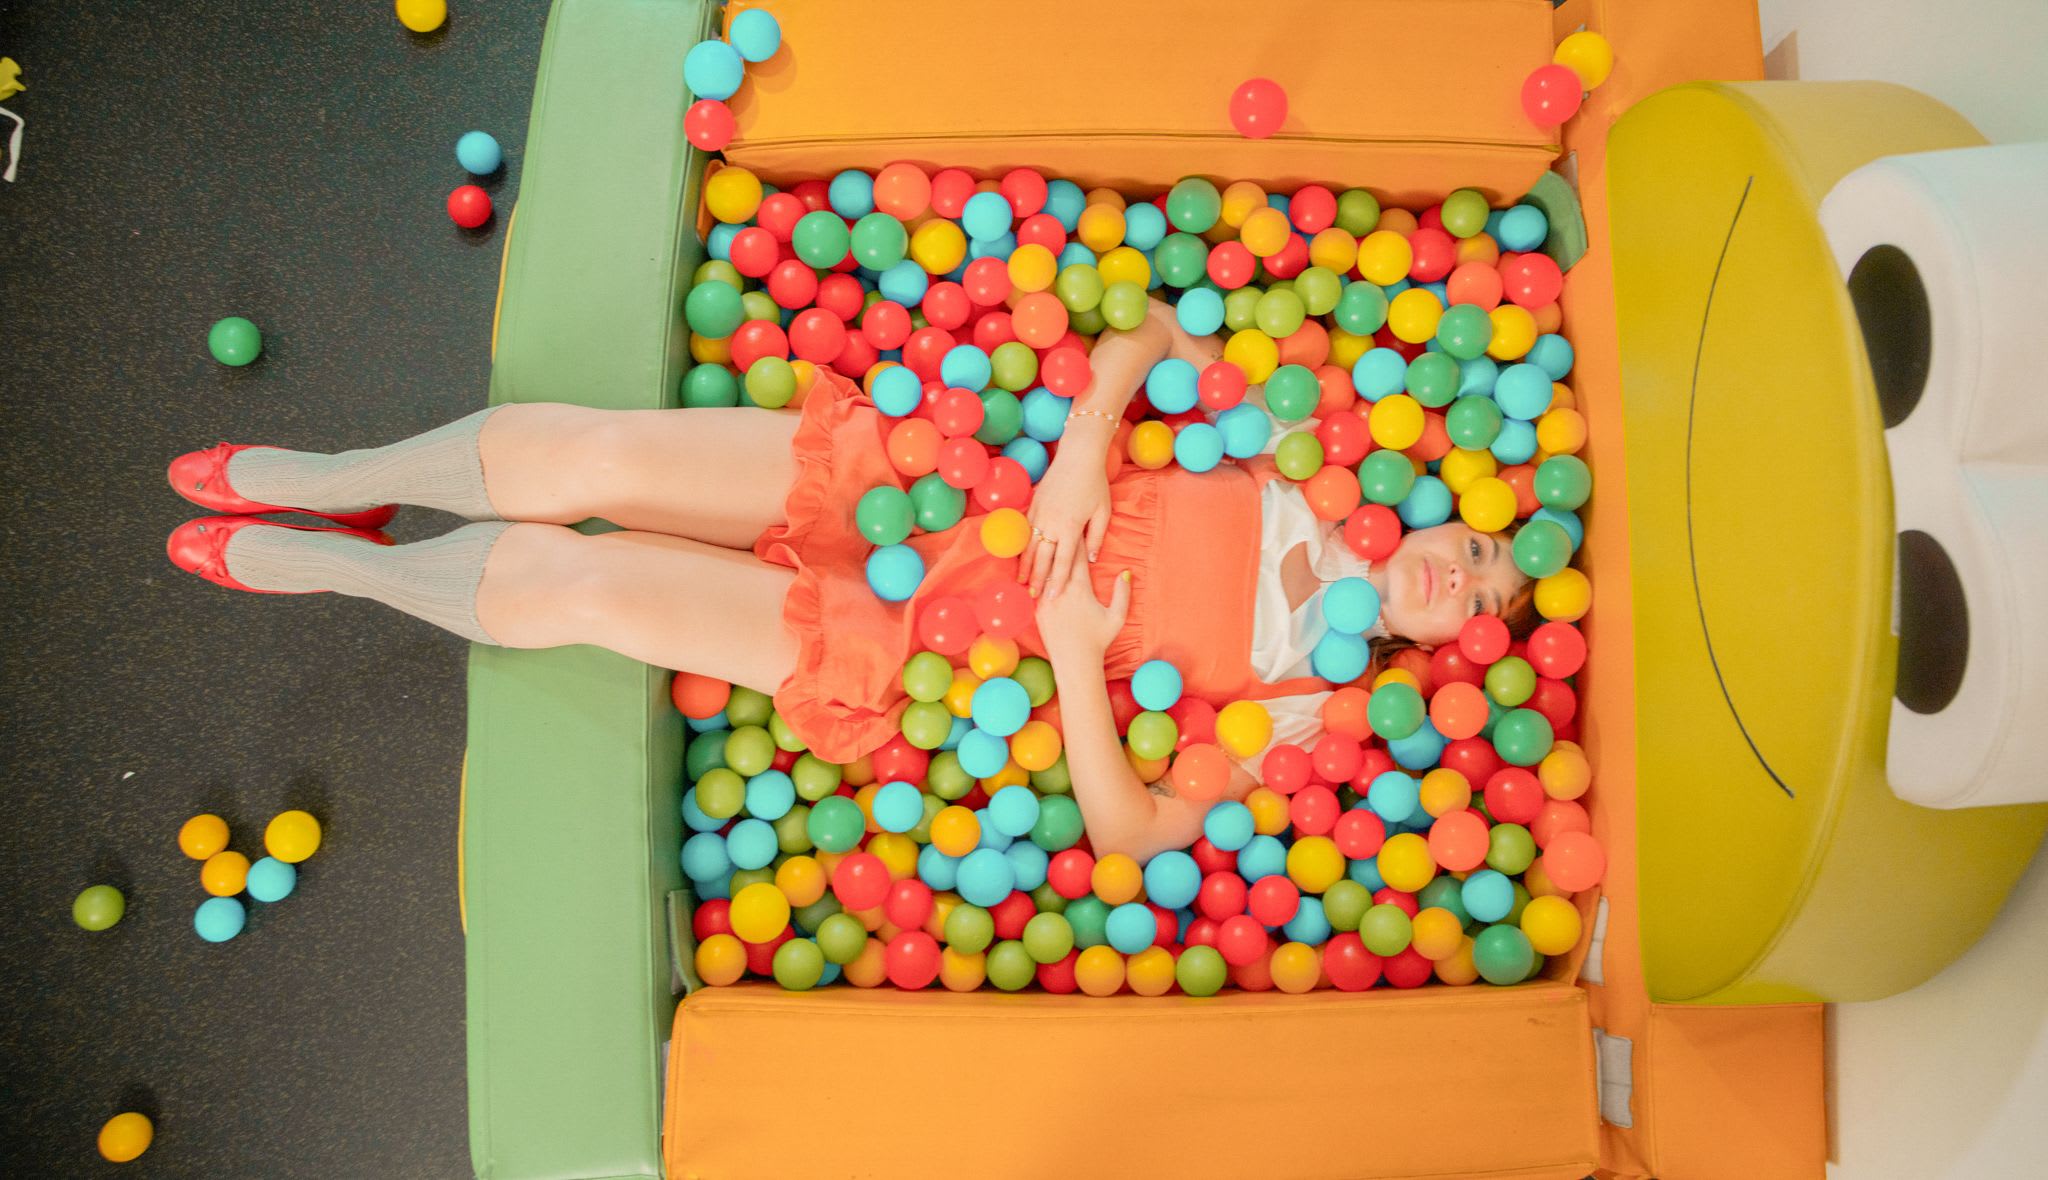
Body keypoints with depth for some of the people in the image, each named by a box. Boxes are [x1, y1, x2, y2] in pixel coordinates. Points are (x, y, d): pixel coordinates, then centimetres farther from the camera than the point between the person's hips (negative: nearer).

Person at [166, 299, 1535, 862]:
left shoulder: (1293, 699, -3)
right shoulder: (1298, 453, 6)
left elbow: (1130, 827, -8)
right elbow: (1147, 329, 5)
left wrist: (1073, 642, -19)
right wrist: (1077, 456, -12)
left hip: (893, 643, -3)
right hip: (904, 474, 3)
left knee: (578, 582, -13)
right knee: (589, 455, -13)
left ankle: (309, 558, 16)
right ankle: (328, 482, 16)